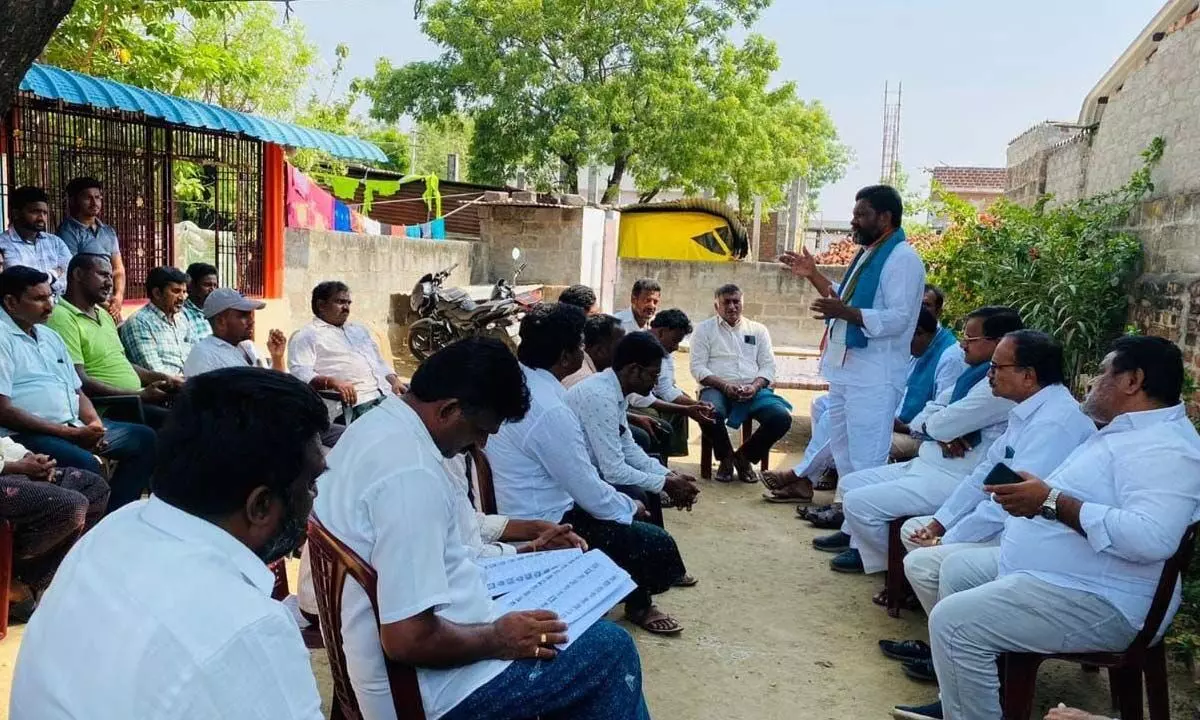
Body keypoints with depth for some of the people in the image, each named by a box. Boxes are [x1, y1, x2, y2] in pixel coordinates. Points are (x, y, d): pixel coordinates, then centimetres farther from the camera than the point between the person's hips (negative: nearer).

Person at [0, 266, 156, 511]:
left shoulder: (50, 336, 19)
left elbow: (77, 391, 21)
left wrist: (95, 424, -2)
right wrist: (70, 433, -18)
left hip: (75, 426, 9)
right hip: (29, 434, -9)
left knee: (144, 438, 5)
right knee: (86, 465, -34)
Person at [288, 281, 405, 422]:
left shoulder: (359, 330, 31)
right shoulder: (306, 335, 7)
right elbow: (300, 373, -6)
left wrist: (394, 380, 12)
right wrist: (332, 382, -24)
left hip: (387, 393, 6)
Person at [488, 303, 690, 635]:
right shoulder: (550, 411, -30)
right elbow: (591, 494, -22)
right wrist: (630, 507, -2)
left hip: (524, 511, 10)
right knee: (659, 546, -5)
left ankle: (634, 595, 35)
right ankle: (638, 604, 26)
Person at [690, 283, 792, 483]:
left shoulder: (758, 330, 20)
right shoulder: (704, 329, 12)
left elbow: (768, 366, 11)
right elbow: (698, 367, 1)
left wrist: (755, 386, -11)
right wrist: (725, 386, -14)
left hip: (754, 390, 3)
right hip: (718, 388, -2)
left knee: (782, 417, -26)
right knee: (710, 414, -37)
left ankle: (744, 457, 0)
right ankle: (726, 458, -5)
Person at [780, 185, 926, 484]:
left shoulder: (903, 259, -15)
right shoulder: (867, 253, 15)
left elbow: (898, 319, -24)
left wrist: (845, 312, -32)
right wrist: (813, 275, 18)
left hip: (873, 375, -10)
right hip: (846, 367, 10)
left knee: (865, 458, -7)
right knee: (841, 447, 19)